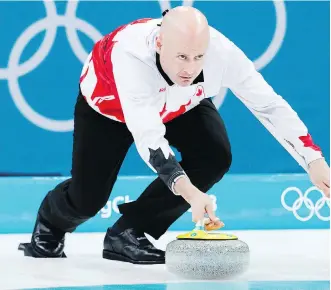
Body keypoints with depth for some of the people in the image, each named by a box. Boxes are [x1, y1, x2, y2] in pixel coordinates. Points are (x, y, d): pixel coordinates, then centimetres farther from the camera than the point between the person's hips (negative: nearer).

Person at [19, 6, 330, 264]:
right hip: (108, 102, -3)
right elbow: (147, 137, -51)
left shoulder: (221, 51, -37)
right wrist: (190, 193, -62)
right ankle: (50, 223, 33)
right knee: (88, 198, -7)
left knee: (214, 158, -21)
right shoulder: (129, 55, -46)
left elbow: (270, 104, -25)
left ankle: (127, 233, -6)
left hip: (180, 105, 3)